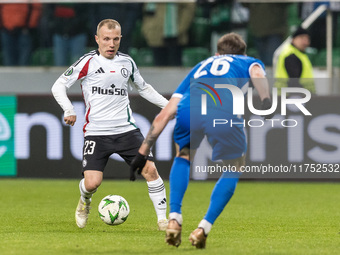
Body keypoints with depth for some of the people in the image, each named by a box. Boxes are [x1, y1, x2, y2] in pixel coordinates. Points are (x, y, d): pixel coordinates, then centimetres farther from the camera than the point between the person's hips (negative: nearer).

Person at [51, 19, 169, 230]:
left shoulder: (127, 62, 11)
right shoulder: (88, 62, -2)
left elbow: (143, 88, 28)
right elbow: (59, 86, 2)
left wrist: (167, 104, 19)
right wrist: (69, 110, -14)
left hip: (126, 130, 3)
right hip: (96, 132, -3)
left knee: (150, 170, -13)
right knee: (92, 183, -14)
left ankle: (162, 219, 0)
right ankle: (85, 202, 23)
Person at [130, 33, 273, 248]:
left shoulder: (200, 67, 42)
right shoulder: (248, 62, 36)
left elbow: (165, 114, 35)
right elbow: (257, 73, 7)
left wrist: (144, 151, 37)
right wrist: (266, 102, -10)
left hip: (189, 109, 3)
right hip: (223, 110, -3)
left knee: (183, 157, 33)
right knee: (235, 168, 23)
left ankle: (174, 219, 17)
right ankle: (203, 228, 11)